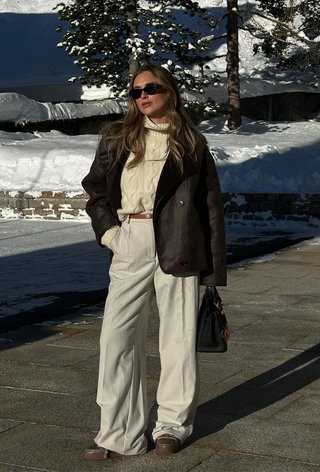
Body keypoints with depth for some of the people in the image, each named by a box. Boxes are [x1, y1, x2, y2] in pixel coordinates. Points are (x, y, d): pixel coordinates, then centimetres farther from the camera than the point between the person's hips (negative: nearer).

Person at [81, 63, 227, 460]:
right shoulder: (117, 138, 15)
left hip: (177, 245, -2)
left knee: (178, 335, 3)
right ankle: (120, 434, 5)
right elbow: (94, 186, 19)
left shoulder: (191, 143, 9)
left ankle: (172, 424, 19)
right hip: (130, 244, 2)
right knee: (117, 334, -2)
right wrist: (107, 230, 2)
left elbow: (211, 204, 6)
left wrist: (214, 267, 0)